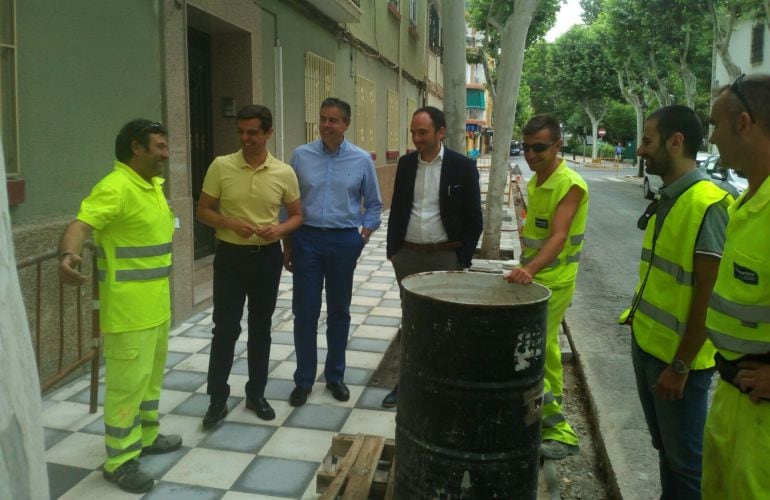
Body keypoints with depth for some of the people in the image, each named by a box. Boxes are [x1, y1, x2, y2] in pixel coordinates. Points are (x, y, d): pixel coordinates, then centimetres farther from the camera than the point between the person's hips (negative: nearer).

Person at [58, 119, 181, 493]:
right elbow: (80, 225, -32)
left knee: (151, 375, 21)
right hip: (128, 308, -9)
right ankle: (120, 460, 13)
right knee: (127, 381, 0)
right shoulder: (115, 188, -19)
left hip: (156, 305, 9)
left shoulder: (153, 185, 9)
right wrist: (67, 255, -50)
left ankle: (146, 437, 37)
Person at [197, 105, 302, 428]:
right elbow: (203, 211, 0)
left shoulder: (284, 173, -2)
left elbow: (297, 215, 7)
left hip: (267, 257, 2)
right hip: (230, 256, -1)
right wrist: (230, 223, -19)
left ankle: (256, 394, 26)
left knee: (261, 328, 11)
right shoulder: (221, 166, -5)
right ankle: (218, 399, 16)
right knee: (225, 328, 1)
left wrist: (280, 229, -14)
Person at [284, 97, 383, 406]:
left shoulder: (362, 160, -1)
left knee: (339, 311, 11)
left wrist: (363, 237, -3)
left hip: (344, 241, 0)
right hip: (307, 238, 0)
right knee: (305, 312, 3)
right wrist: (287, 245, 5)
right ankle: (303, 380, 18)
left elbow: (373, 205, 7)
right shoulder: (301, 155, 0)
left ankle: (335, 376, 26)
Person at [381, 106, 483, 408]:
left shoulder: (463, 166, -6)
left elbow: (474, 219, -3)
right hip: (407, 255, 4)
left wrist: (463, 258, -7)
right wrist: (392, 250, 7)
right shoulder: (406, 163, 5)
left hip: (445, 257, -4)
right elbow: (396, 209, 12)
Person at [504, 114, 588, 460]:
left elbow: (558, 236, -31)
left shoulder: (570, 185, -19)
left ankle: (557, 430, 5)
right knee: (544, 348, 16)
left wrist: (530, 269, -46)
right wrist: (526, 269, 13)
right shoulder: (535, 182, 9)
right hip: (533, 277, 9)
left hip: (553, 282, -9)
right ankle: (553, 424, 32)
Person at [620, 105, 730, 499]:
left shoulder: (707, 204, -21)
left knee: (684, 459, 9)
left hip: (677, 357, -8)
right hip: (647, 346, 8)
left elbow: (708, 295, -21)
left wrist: (681, 365, -18)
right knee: (665, 449, 22)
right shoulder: (668, 199, 7)